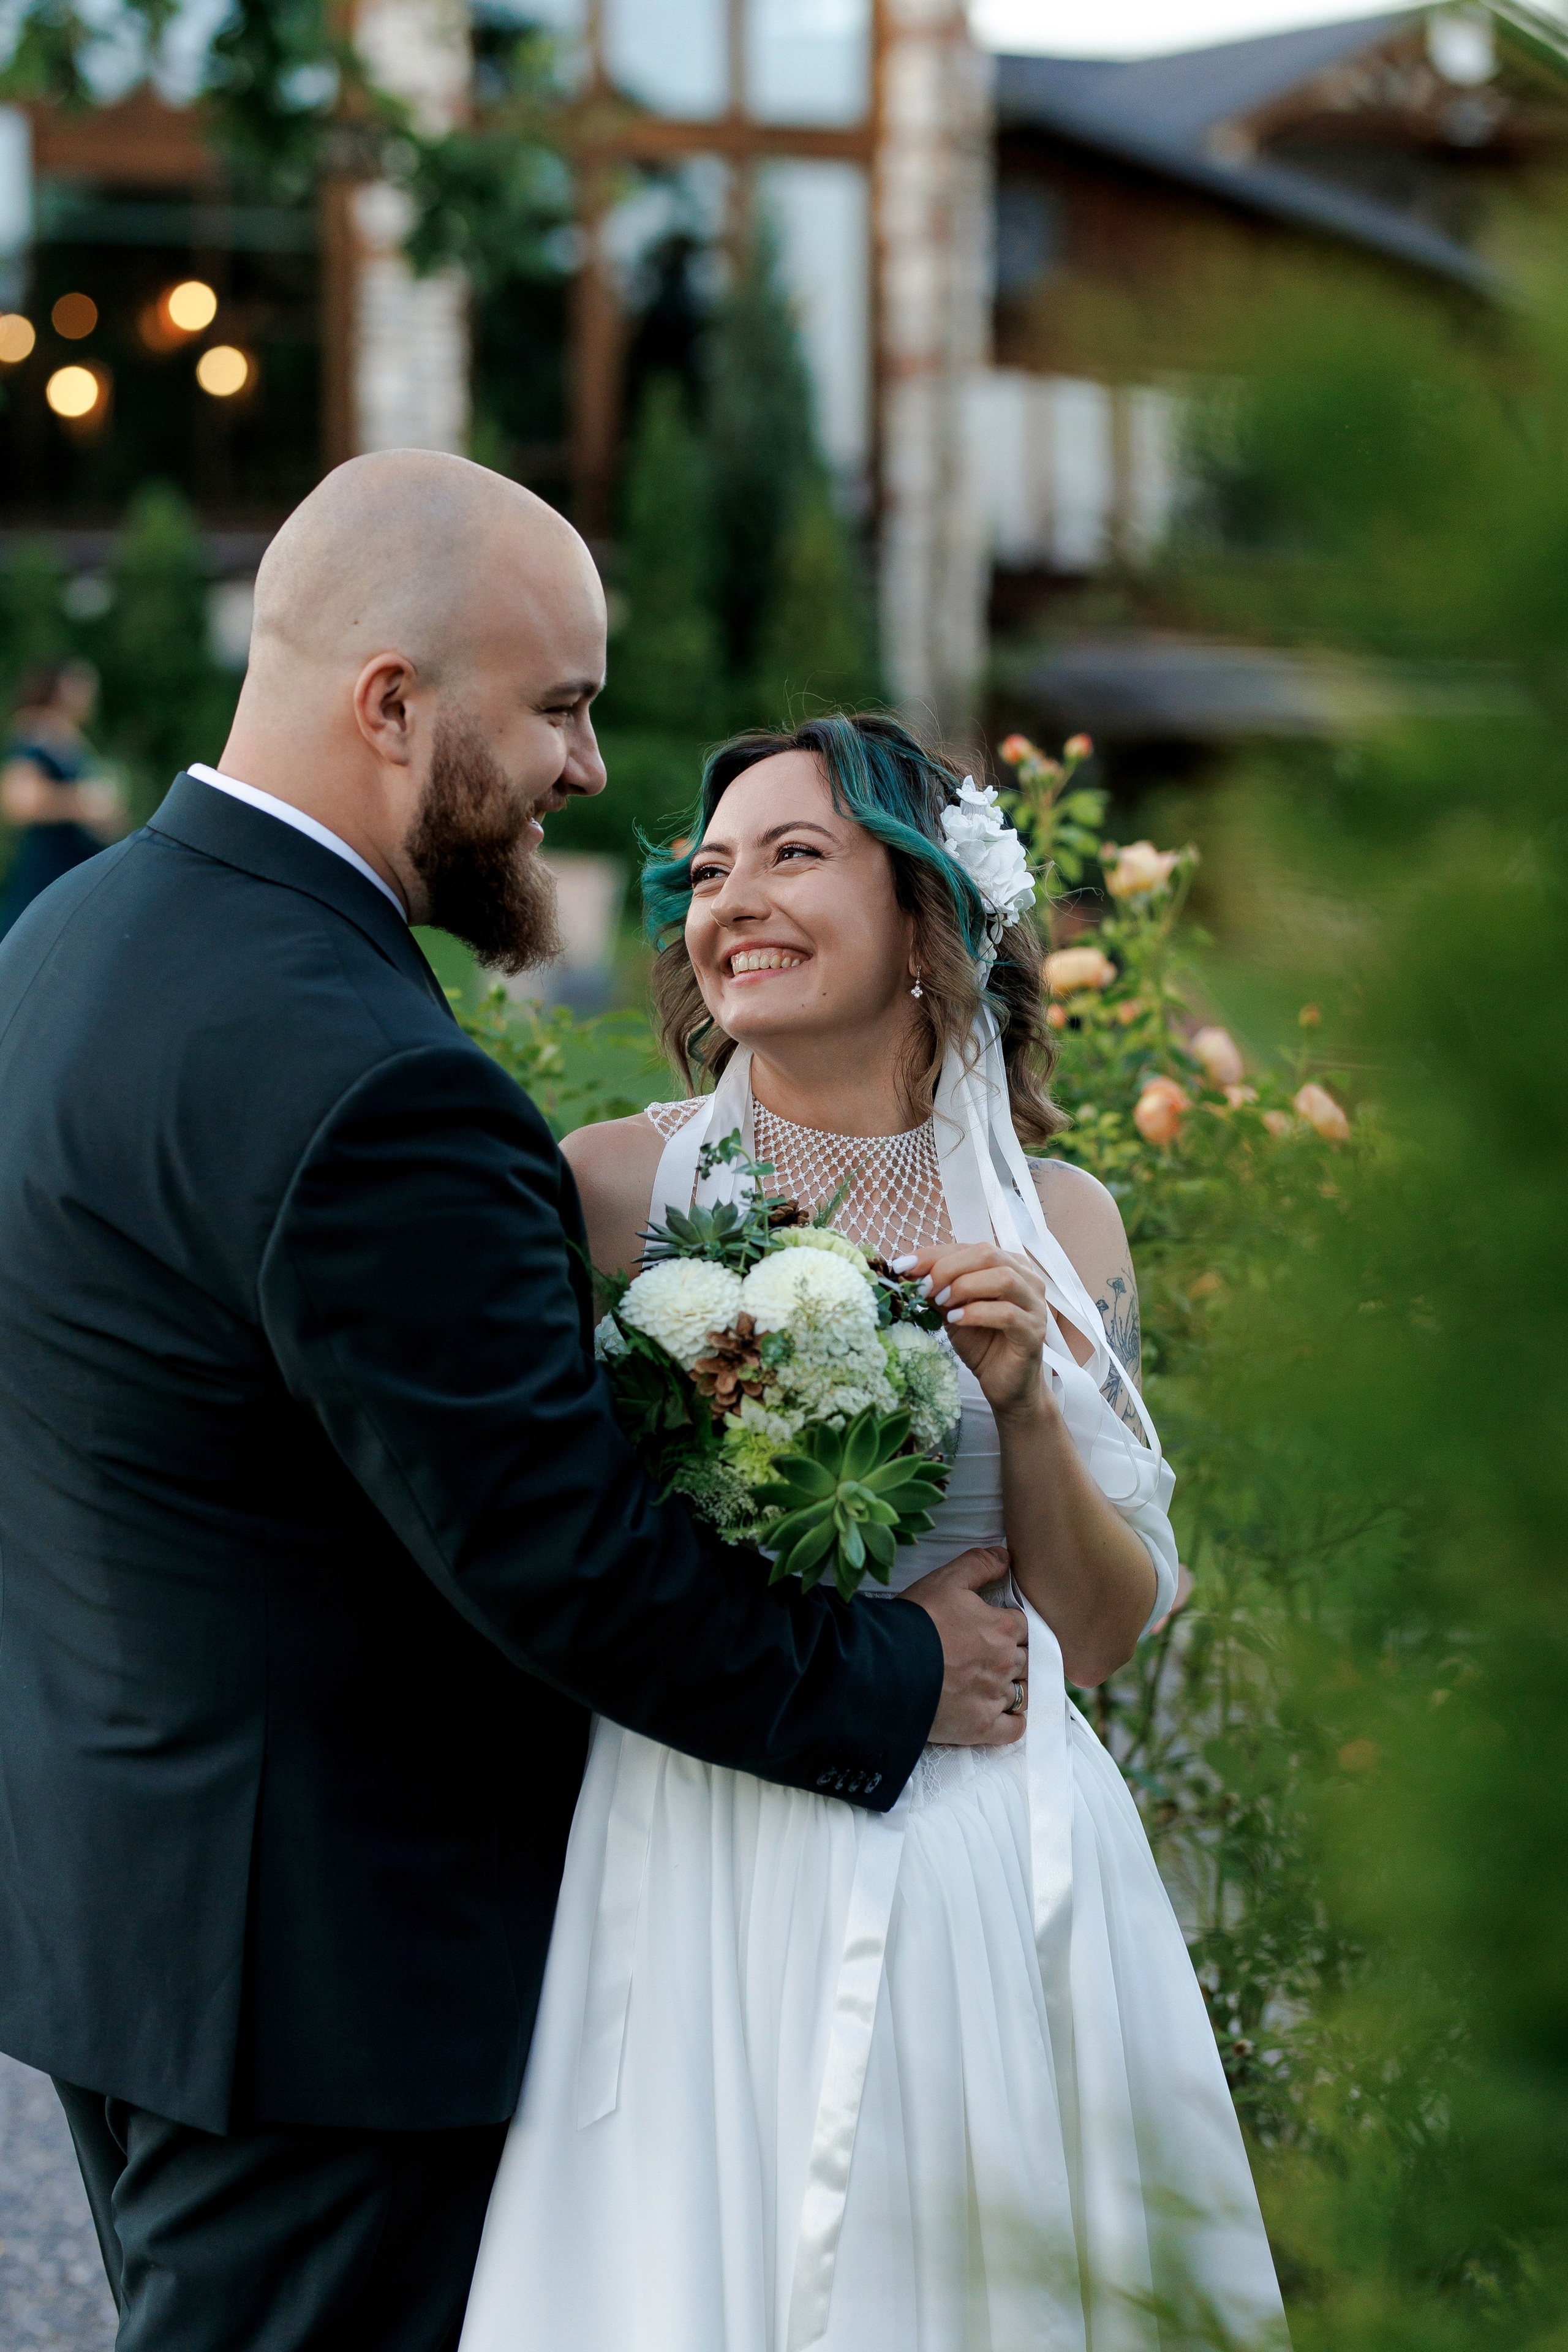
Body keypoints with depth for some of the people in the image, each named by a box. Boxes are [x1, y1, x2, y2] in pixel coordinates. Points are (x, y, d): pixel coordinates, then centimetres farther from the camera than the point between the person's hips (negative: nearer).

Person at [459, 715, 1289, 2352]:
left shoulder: (1056, 1224, 4)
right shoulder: (610, 1187, -2)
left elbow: (1099, 1640, 5)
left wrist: (1025, 1404, -11)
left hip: (987, 1897, 2)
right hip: (696, 1889, -2)